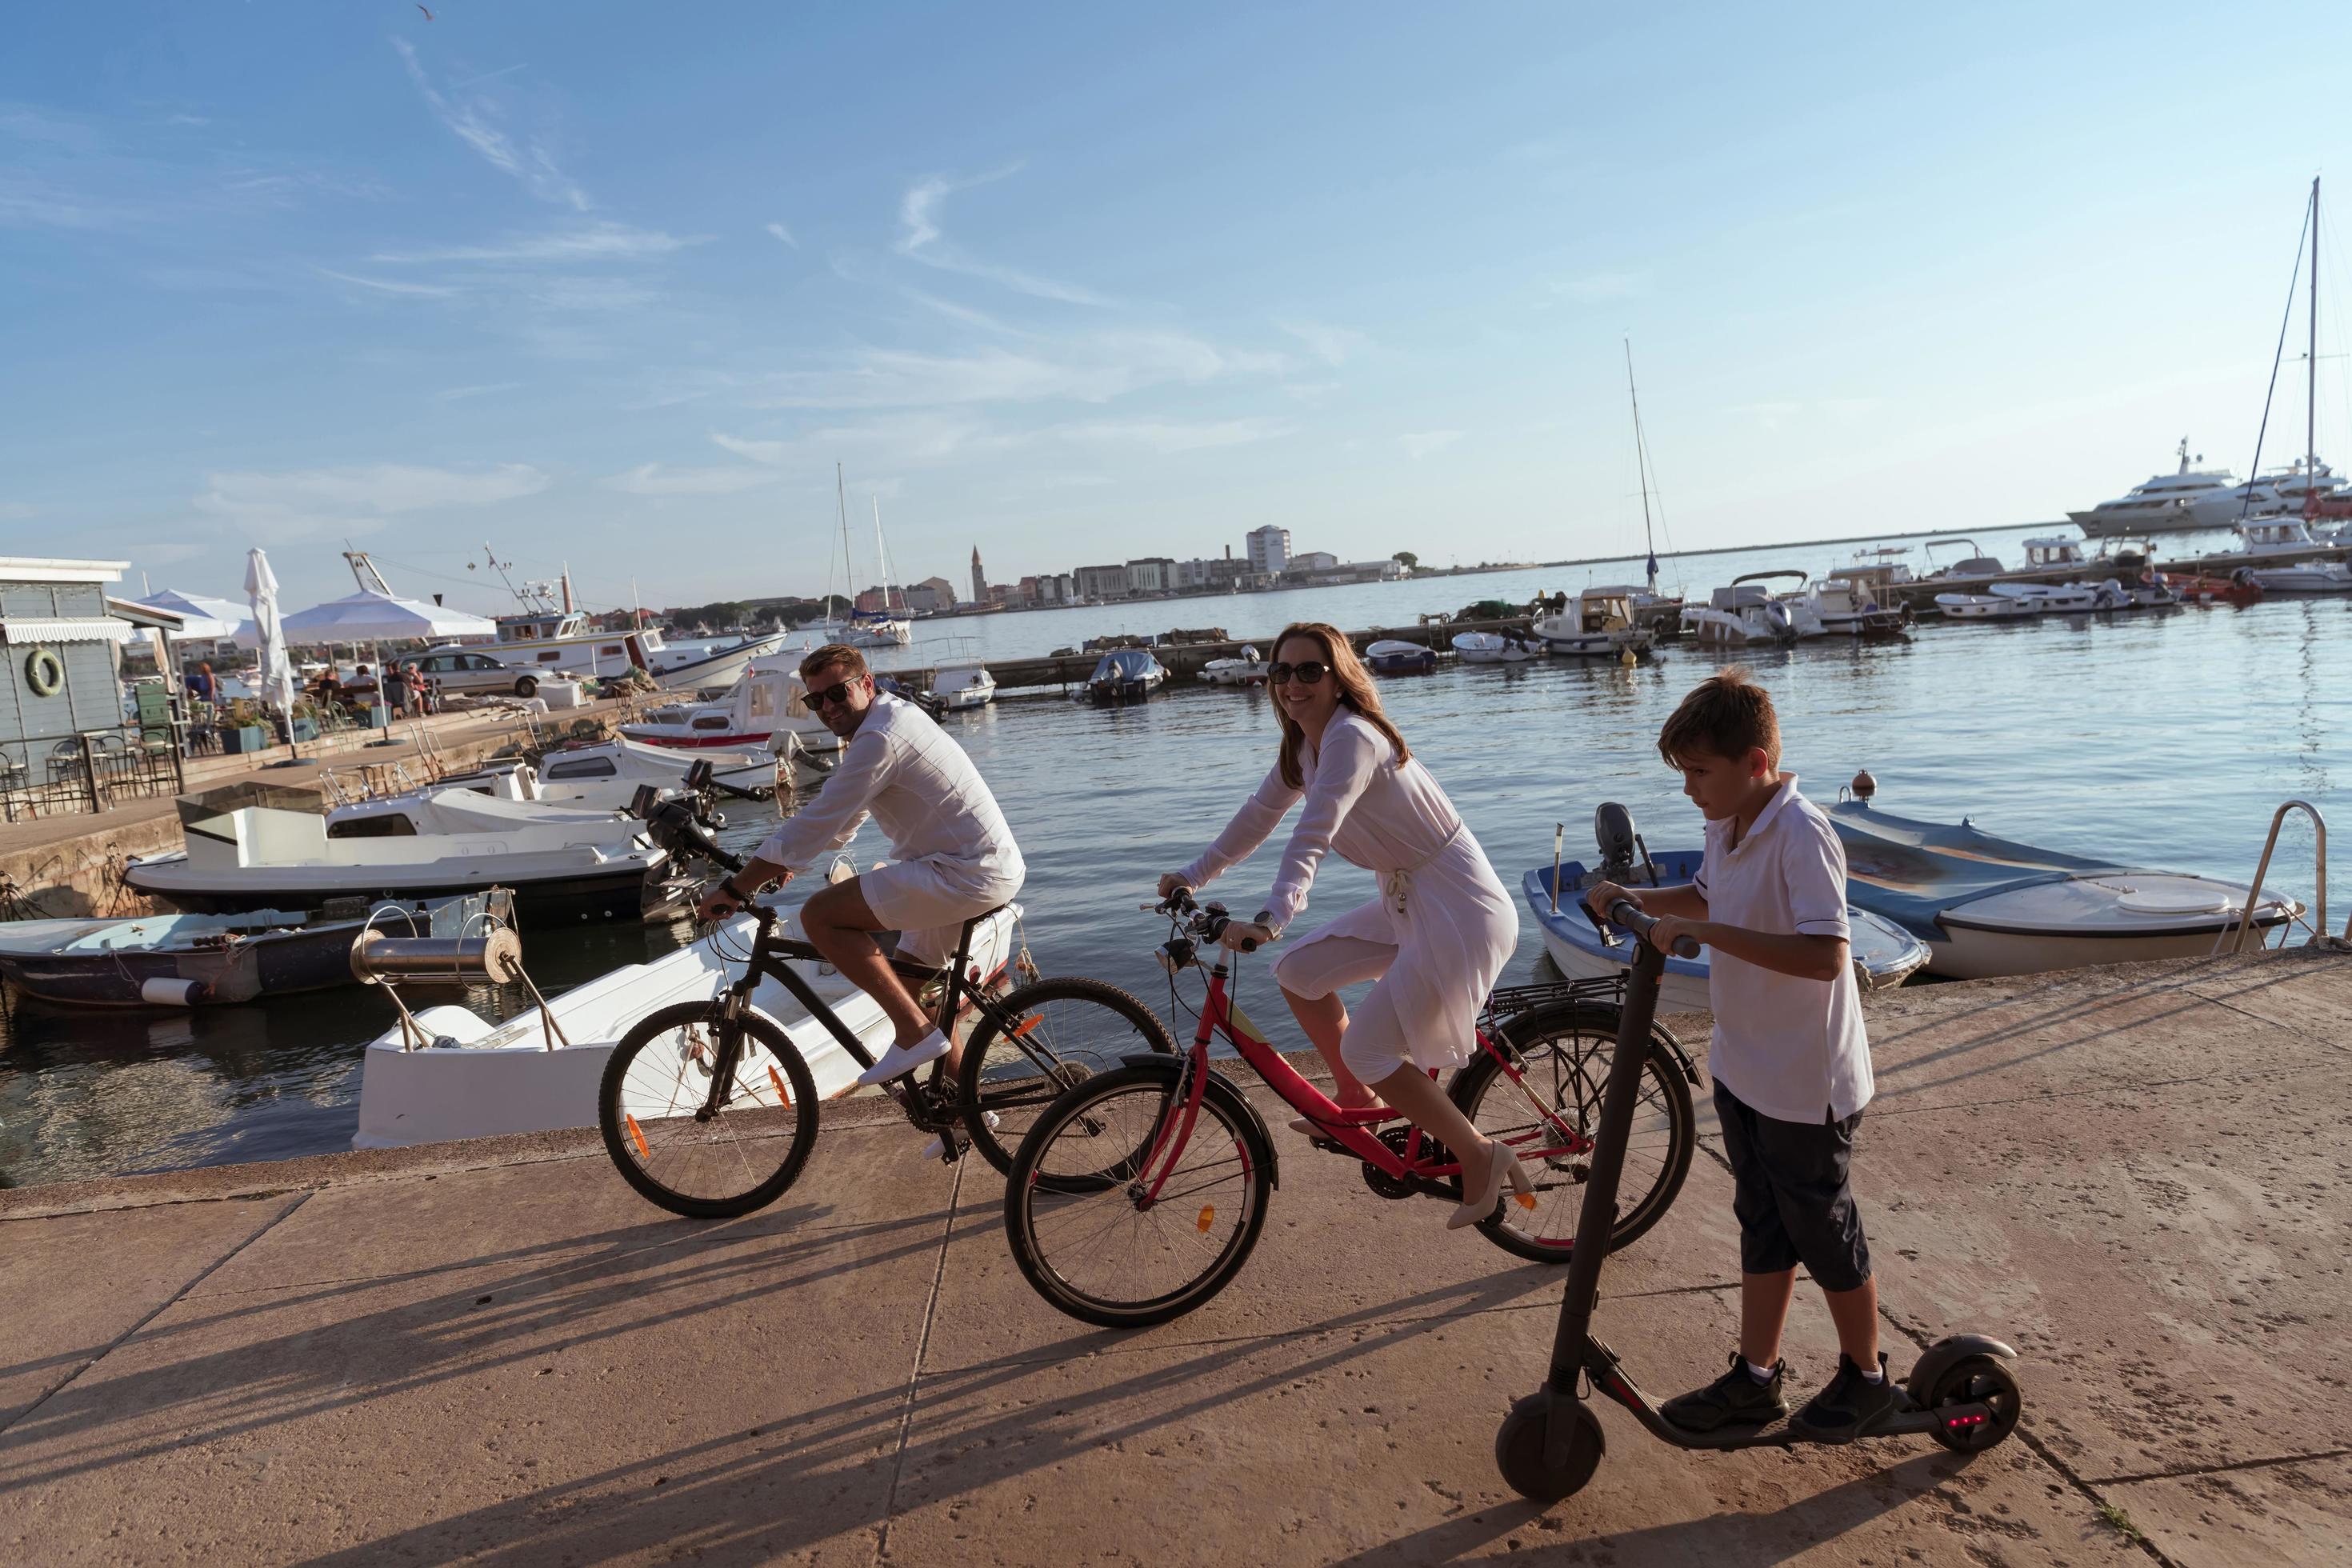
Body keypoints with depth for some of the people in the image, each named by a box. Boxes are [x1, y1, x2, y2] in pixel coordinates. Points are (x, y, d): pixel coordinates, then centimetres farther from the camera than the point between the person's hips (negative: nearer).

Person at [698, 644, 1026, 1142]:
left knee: (820, 915, -14)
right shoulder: (894, 716, 16)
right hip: (992, 869, 11)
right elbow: (839, 819, 28)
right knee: (910, 978, 22)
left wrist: (734, 888, -12)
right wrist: (785, 857, 26)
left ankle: (915, 1031, -9)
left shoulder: (879, 738, -17)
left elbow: (815, 824, -18)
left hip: (967, 873, -11)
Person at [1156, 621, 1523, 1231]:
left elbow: (1312, 836, -34)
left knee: (1366, 1050, -11)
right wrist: (1193, 876, 15)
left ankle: (1481, 1157, 3)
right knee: (1297, 972, 11)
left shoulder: (1352, 737, -22)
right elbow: (1258, 815, 16)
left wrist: (1270, 920, -42)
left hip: (1458, 910, -9)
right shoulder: (1301, 746, 6)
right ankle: (1356, 1099, 28)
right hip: (1407, 902, 9)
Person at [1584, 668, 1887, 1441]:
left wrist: (1707, 932, -36)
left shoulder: (1802, 835, -25)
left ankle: (1865, 1375, 34)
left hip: (1806, 1084, -8)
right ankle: (1756, 1376, 32)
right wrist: (1632, 897, 8)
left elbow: (1826, 954, -36)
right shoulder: (1727, 827, 2)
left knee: (1822, 1230, 11)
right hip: (1742, 1066, 8)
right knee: (1762, 1224, 18)